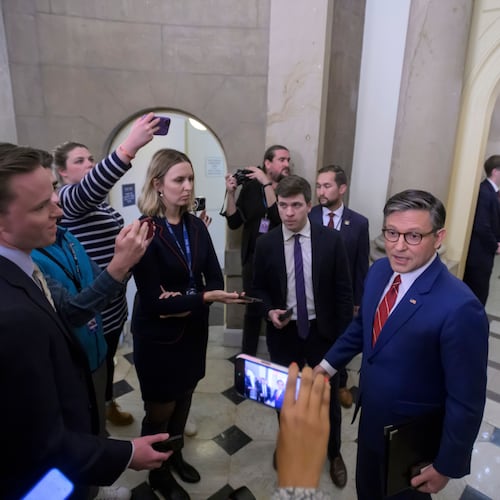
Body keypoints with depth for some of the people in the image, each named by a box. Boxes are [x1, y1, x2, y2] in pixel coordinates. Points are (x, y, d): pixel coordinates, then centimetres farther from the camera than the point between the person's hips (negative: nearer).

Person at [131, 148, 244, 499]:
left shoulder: (196, 226, -2)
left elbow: (216, 279, -1)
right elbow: (152, 300, -21)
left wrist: (184, 302, -18)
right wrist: (204, 297, -27)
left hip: (193, 330, 5)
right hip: (158, 337, -5)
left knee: (183, 401, 21)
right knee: (160, 410, 14)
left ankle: (175, 455, 48)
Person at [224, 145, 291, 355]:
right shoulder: (250, 187, 2)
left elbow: (279, 217, -22)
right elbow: (234, 222, 2)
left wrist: (267, 184, -20)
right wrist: (231, 193, -10)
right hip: (253, 258, 2)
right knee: (253, 309, 13)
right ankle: (247, 357, 30)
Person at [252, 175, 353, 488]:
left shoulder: (331, 240, -10)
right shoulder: (266, 244, -8)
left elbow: (344, 292, -6)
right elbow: (259, 288, 3)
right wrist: (270, 311, -16)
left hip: (323, 332, 0)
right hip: (284, 333, 1)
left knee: (329, 397, 18)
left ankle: (334, 453, 46)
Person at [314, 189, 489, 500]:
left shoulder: (459, 307, -32)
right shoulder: (379, 271, -9)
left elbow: (466, 400, -22)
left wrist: (447, 465, -12)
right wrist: (330, 362, 11)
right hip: (371, 418, 6)